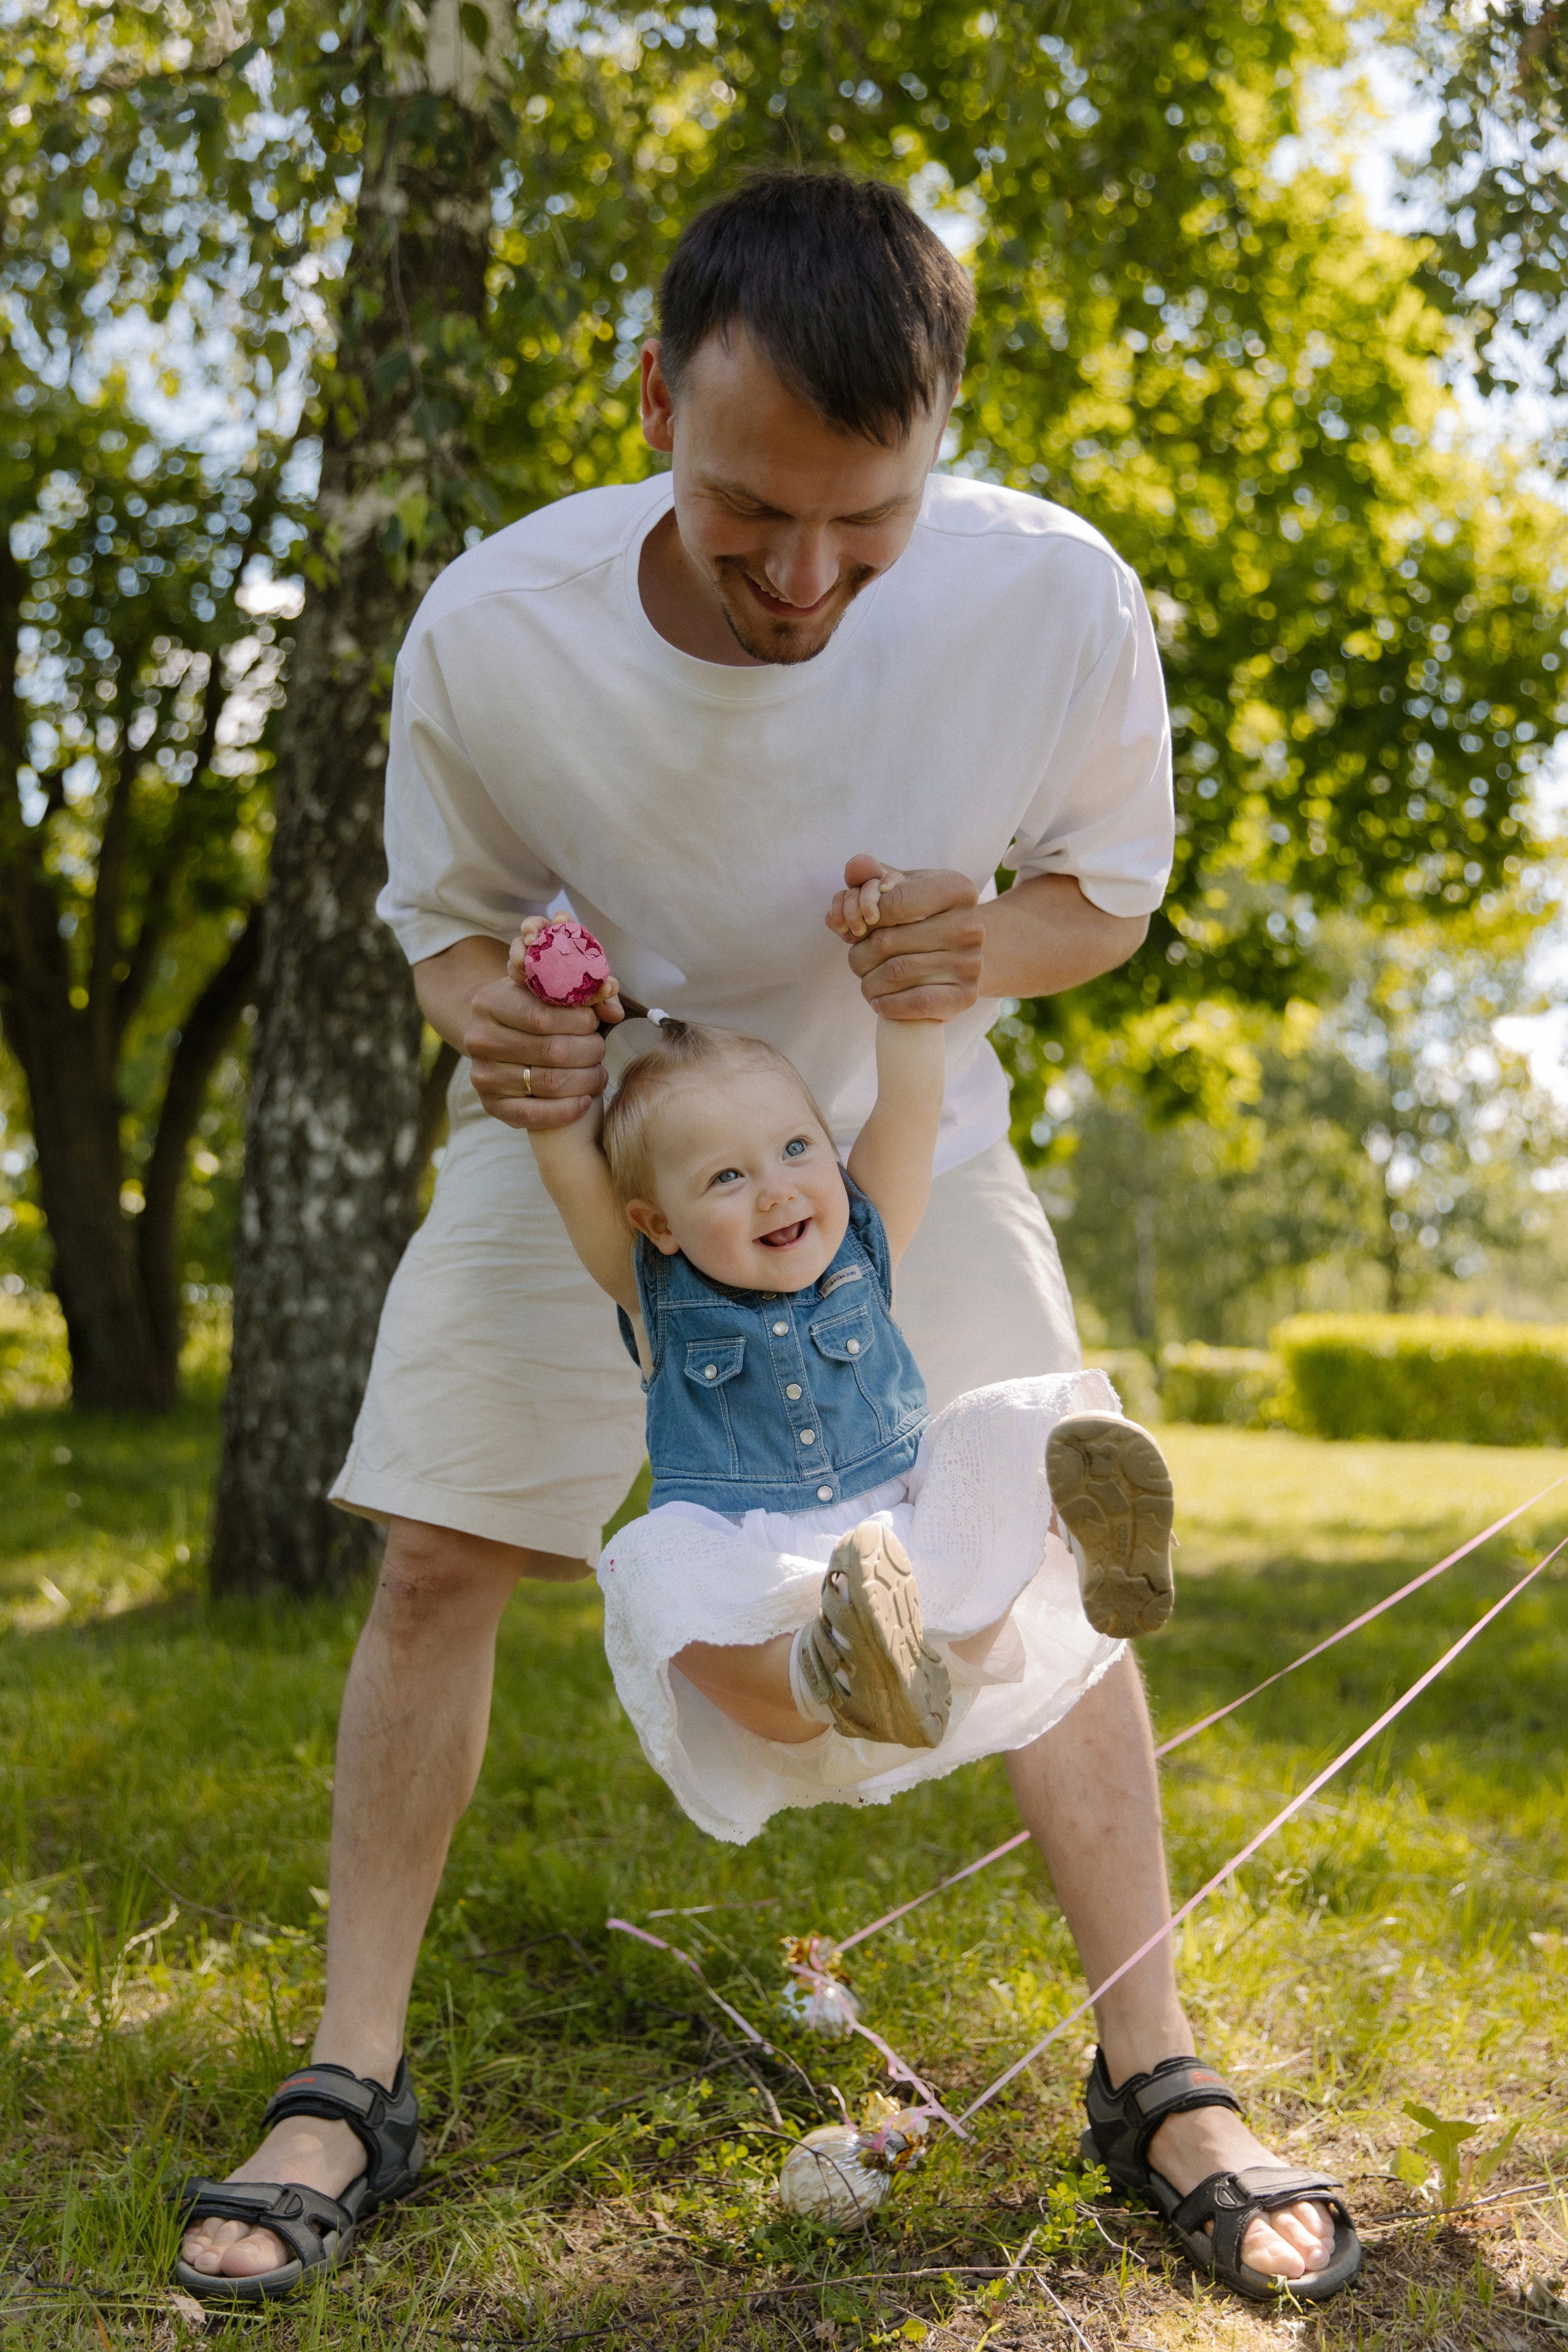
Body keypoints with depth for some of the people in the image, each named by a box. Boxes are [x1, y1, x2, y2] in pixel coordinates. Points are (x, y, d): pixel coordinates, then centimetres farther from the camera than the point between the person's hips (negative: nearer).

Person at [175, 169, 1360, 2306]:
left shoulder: (1056, 600, -27)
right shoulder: (493, 630, -27)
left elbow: (1113, 881, -8)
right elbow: (446, 910, -7)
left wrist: (990, 948, -32)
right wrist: (486, 1012, -31)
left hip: (901, 1135, 1)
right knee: (437, 1561, -4)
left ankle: (1158, 2080, 13)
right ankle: (353, 2083, 12)